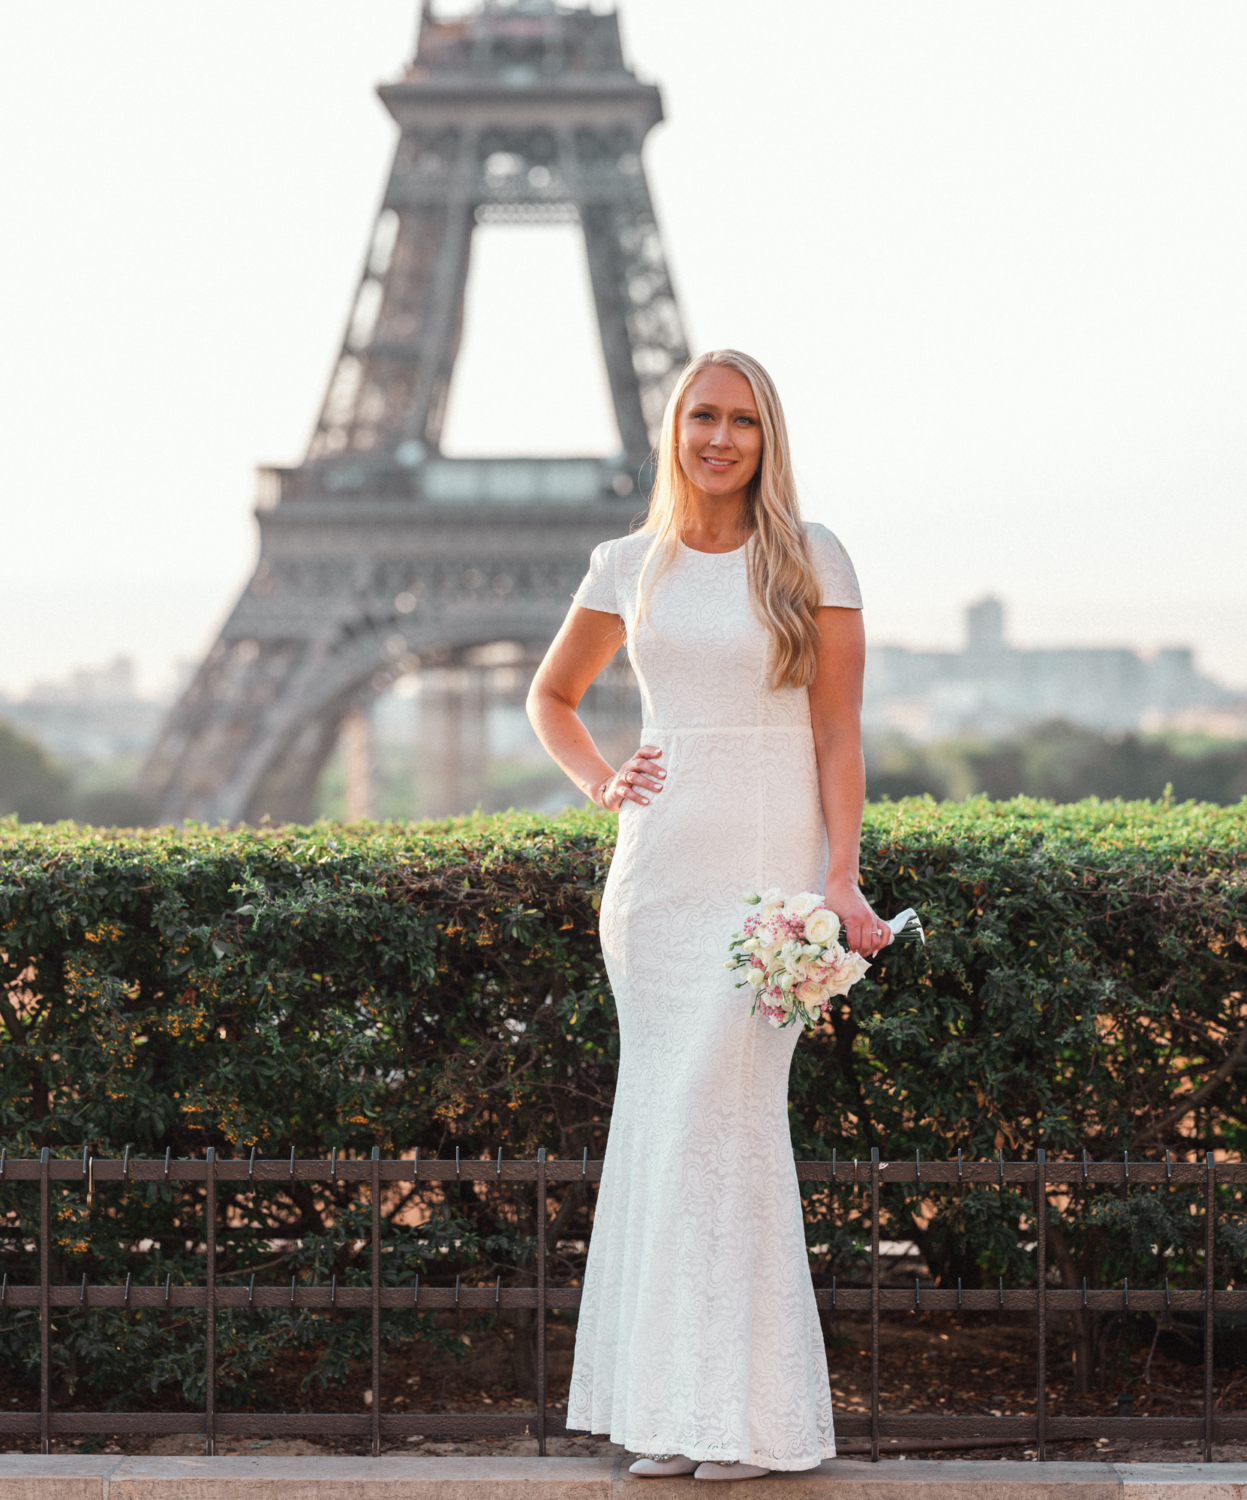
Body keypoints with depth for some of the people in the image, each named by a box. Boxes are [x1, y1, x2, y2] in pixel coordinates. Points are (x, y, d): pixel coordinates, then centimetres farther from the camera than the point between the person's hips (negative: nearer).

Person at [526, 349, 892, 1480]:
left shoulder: (812, 561, 1)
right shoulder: (632, 567, 11)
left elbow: (840, 732, -2)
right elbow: (552, 695, 24)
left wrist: (841, 879, -12)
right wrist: (600, 784, 6)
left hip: (770, 864, -4)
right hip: (658, 865, 4)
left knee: (725, 1108, -12)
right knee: (665, 1116, 3)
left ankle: (750, 1413, -6)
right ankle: (671, 1409, 8)